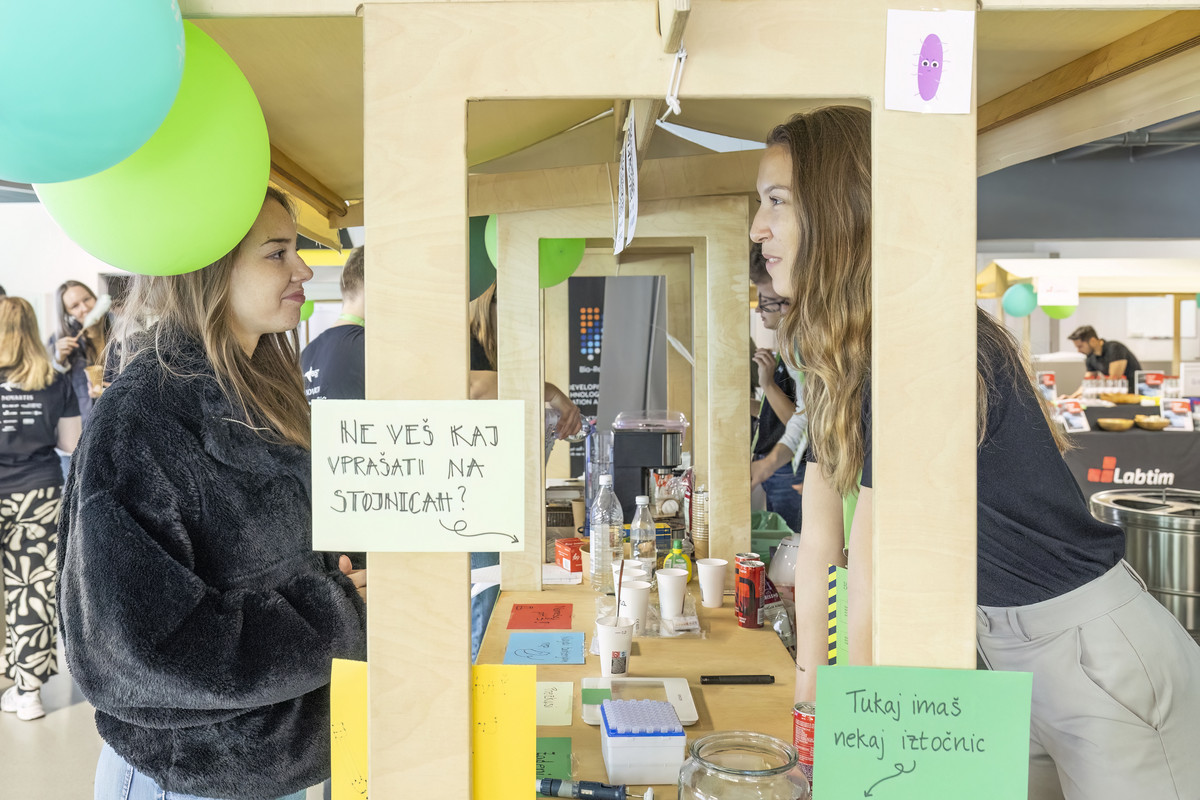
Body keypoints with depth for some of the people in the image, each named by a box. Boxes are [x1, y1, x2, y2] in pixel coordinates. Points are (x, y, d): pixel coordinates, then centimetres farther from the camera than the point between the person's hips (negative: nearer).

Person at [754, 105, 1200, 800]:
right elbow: (820, 541, 2)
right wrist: (809, 687, 4)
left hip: (1097, 655, -8)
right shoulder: (837, 361, 1)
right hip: (1006, 651, 8)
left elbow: (873, 578, -24)